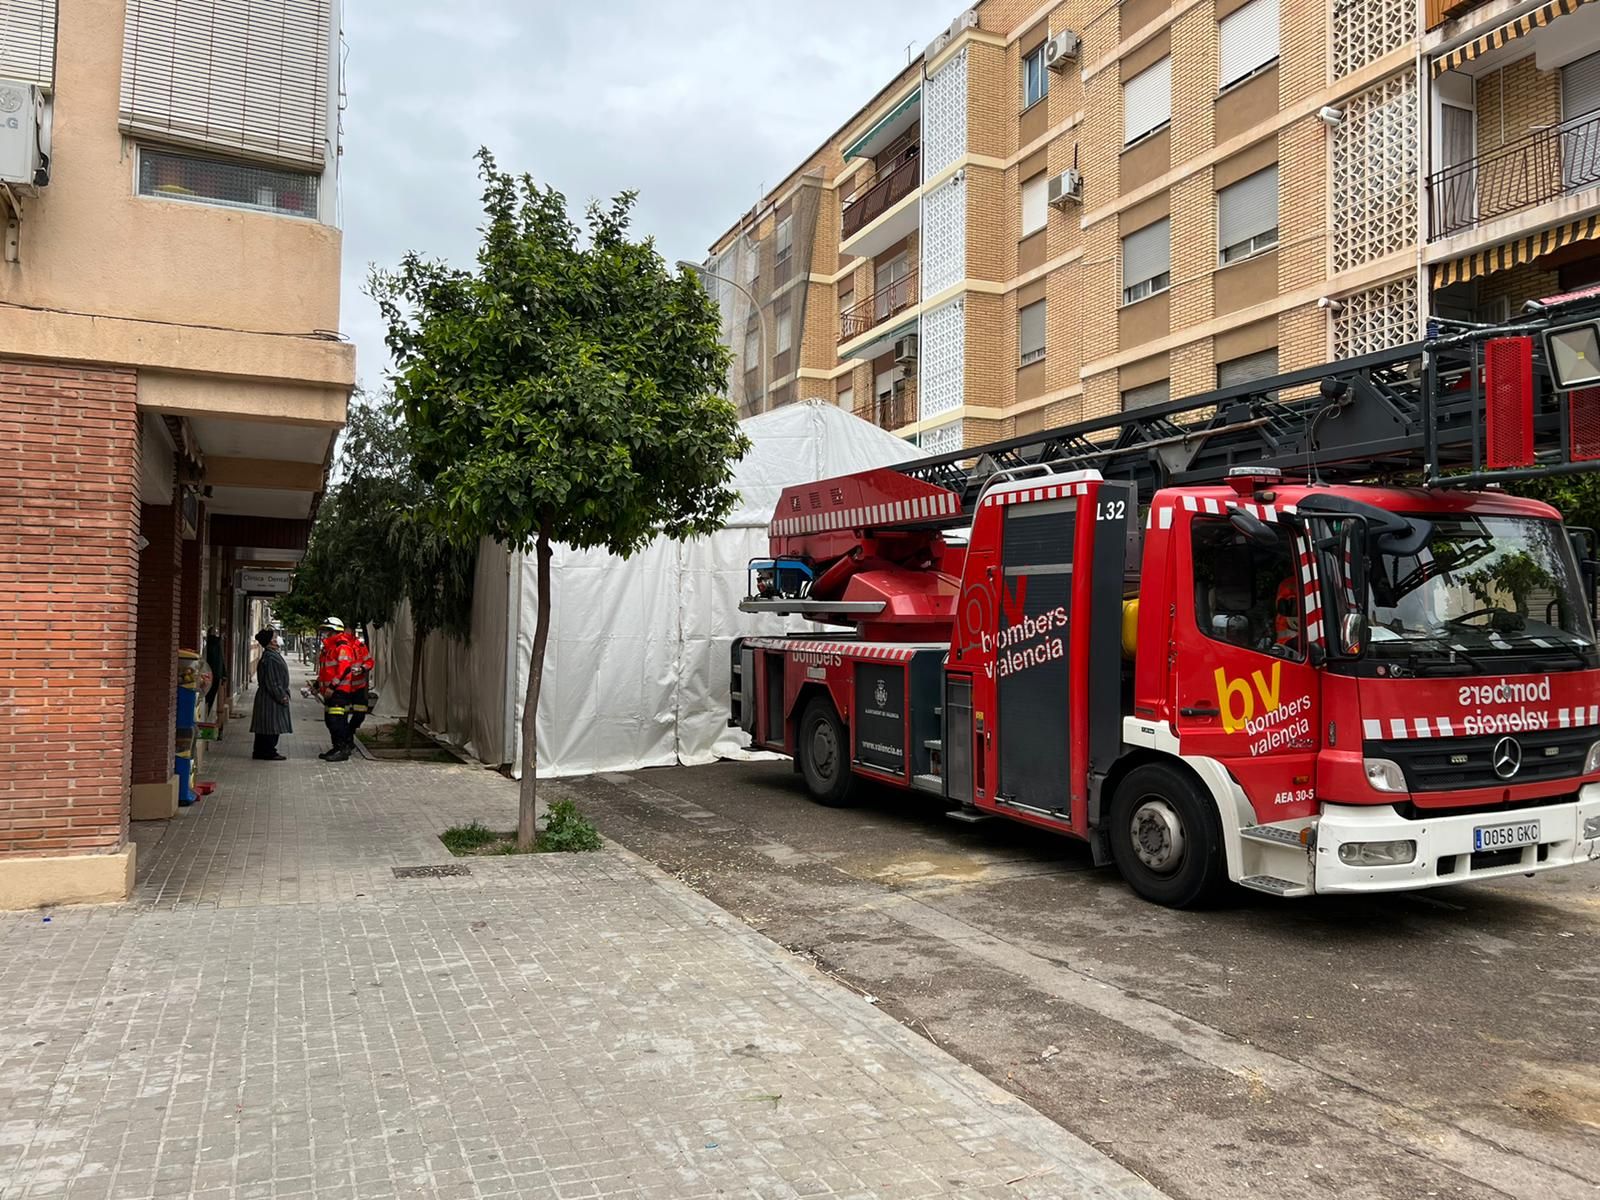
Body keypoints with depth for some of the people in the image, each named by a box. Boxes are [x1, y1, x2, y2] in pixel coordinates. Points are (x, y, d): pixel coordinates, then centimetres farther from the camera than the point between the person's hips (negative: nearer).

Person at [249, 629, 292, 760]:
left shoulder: (273, 655, 13)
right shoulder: (269, 658, -19)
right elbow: (271, 682, -21)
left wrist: (283, 694, 18)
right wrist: (281, 696, -18)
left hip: (274, 697, 10)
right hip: (271, 699, -10)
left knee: (265, 727, 14)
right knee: (272, 726, -5)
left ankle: (260, 751, 19)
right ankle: (268, 752, 1)